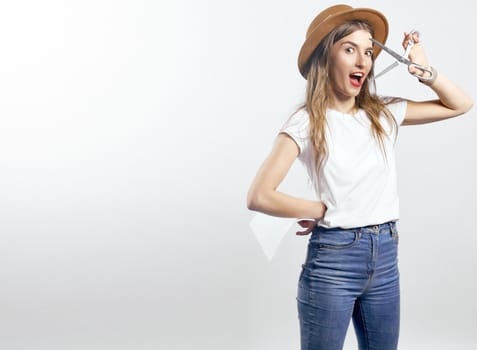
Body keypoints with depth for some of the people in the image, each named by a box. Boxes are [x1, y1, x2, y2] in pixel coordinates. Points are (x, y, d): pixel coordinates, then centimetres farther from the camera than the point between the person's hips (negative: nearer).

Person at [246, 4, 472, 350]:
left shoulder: (384, 113, 5)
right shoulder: (306, 122, -10)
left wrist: (424, 69, -1)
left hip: (385, 257, 5)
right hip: (332, 258, -5)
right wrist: (325, 210, -8)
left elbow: (460, 104, 14)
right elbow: (259, 197, -18)